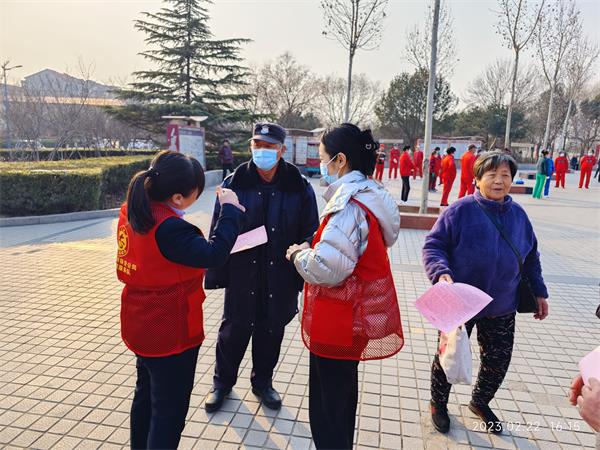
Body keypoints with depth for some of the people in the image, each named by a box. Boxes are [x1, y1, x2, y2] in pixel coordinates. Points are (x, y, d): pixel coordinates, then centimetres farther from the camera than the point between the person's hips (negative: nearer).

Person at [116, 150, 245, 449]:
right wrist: (230, 210, -24)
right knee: (169, 412, 10)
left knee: (146, 396, 28)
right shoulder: (169, 228, -31)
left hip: (142, 328, 9)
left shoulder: (130, 211, -3)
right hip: (171, 334, -9)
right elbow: (214, 254, -34)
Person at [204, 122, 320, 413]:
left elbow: (310, 235, 0)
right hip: (241, 275, 0)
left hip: (280, 278, 1)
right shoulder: (234, 184, -5)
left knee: (271, 331, 15)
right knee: (234, 328, 13)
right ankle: (222, 381, 38)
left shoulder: (299, 187, -5)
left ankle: (262, 381, 40)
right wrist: (216, 274, -3)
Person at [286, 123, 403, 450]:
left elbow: (327, 267, -29)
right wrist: (313, 249, 6)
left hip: (339, 324, -10)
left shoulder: (348, 205, -23)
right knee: (342, 395, 27)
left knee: (326, 410, 5)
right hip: (355, 318, 10)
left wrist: (299, 254, -10)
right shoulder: (367, 195, 8)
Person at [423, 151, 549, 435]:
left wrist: (539, 292, 16)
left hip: (501, 307, 5)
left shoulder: (518, 214, 4)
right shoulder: (461, 210, -13)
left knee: (498, 360, 15)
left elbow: (531, 257, 15)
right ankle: (438, 404, 37)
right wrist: (441, 273, -30)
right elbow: (433, 246, -13)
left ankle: (480, 402, 45)